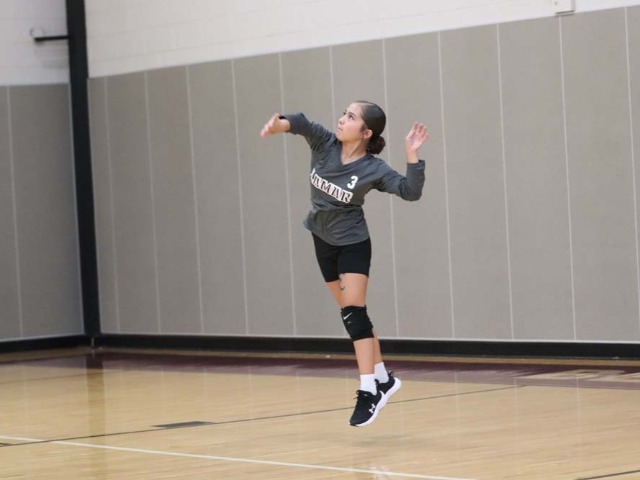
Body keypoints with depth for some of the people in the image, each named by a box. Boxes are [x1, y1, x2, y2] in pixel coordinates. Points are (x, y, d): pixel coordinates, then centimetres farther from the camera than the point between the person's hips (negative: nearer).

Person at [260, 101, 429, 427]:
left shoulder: (373, 169, -20)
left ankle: (368, 391, -13)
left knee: (353, 312, -14)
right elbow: (300, 123, -25)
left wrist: (412, 154, -36)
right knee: (351, 313, 11)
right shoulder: (325, 143, -10)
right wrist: (277, 125, -46)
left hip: (352, 243, -5)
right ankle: (383, 378, 22)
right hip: (323, 239, 5)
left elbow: (411, 192, -27)